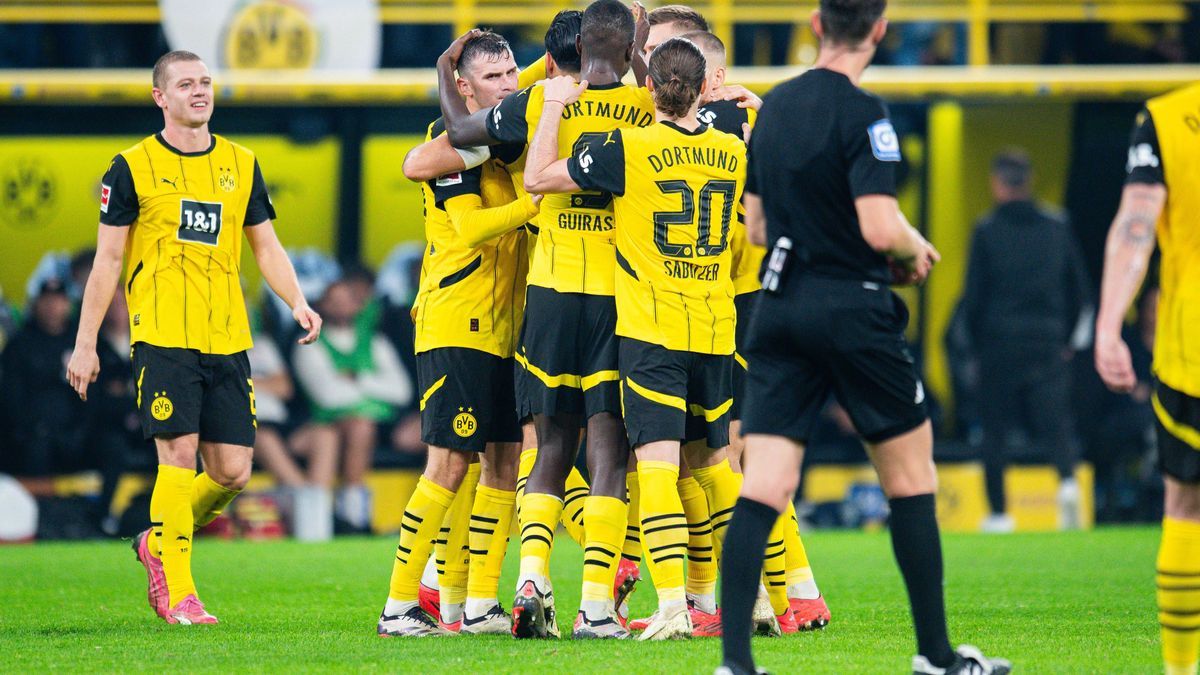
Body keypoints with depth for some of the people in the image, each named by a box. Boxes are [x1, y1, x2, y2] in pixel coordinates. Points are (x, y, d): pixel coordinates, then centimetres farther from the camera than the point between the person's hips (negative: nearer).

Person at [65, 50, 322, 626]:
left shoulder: (241, 164, 12)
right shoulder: (133, 167, 1)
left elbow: (266, 247, 17)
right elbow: (107, 259, 3)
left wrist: (298, 303, -1)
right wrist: (85, 342, 1)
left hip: (227, 340, 4)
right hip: (163, 337, -4)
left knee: (233, 472, 1)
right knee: (180, 454, -12)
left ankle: (158, 546, 26)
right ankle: (177, 594, -4)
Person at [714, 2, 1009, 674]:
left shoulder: (775, 107, 9)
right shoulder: (861, 114, -13)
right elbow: (880, 227, -21)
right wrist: (916, 249, 0)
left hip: (779, 309, 6)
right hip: (853, 312, -6)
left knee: (762, 491, -2)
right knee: (911, 477, 9)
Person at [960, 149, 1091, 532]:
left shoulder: (987, 231, -4)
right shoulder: (1057, 227, 5)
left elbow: (973, 296, -4)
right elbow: (1079, 289, 8)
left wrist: (978, 342, 10)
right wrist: (1064, 337, 18)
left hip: (999, 343, -2)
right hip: (1048, 344, 2)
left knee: (995, 430, 7)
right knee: (1053, 424, 2)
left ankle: (999, 512, 8)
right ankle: (1067, 479, -26)